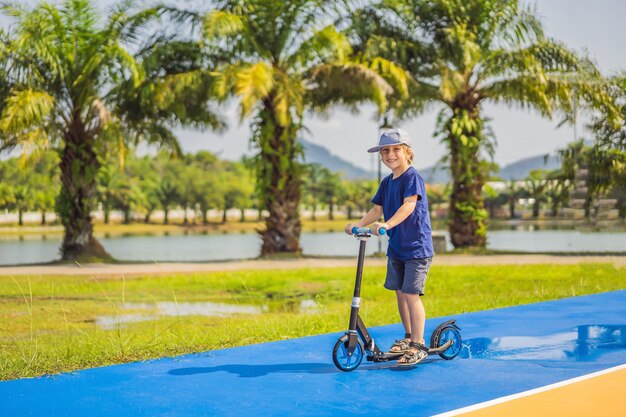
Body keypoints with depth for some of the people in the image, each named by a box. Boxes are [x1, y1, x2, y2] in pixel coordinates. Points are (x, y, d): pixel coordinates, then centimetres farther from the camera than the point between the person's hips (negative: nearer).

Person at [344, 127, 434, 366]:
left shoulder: (412, 178, -13)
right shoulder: (386, 182, 11)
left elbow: (409, 205, -28)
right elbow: (377, 210, 13)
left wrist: (387, 224, -41)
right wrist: (358, 225, -3)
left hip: (417, 247, -8)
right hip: (396, 247, 8)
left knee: (411, 294, -10)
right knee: (399, 292, 12)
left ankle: (419, 345, -2)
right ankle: (409, 337, 28)